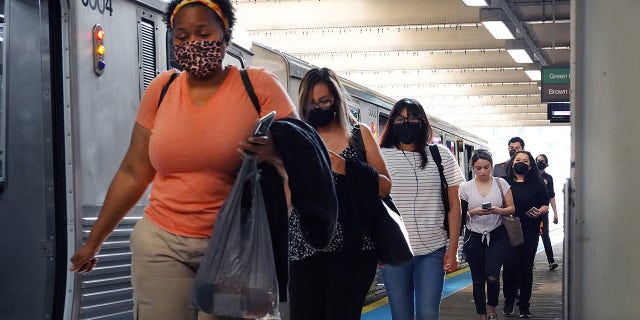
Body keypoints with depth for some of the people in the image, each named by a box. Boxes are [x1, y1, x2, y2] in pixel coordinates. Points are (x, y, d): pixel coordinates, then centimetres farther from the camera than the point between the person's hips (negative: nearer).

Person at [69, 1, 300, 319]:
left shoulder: (259, 87, -5)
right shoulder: (161, 89, 4)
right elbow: (133, 173, 10)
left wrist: (274, 155, -29)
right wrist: (94, 241, 12)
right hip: (161, 241, 2)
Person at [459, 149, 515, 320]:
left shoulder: (501, 183, 2)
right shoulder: (465, 187, 2)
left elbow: (512, 208, 3)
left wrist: (498, 210, -16)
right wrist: (474, 212, -15)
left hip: (497, 236, -1)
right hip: (474, 237, 1)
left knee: (492, 277, -14)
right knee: (478, 279, 4)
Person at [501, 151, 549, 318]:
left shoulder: (537, 184, 7)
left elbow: (545, 205, 10)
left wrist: (539, 212, -10)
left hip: (530, 231, 1)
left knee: (526, 267, 4)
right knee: (509, 265, -8)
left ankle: (524, 305, 15)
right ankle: (509, 300, 12)